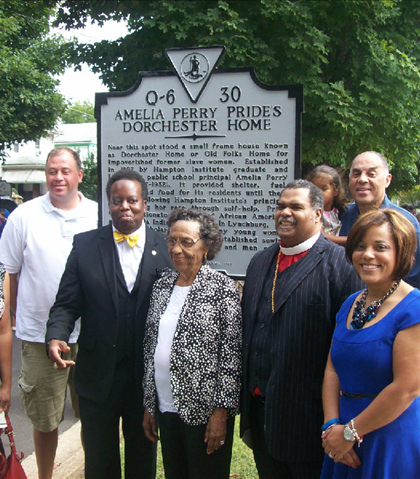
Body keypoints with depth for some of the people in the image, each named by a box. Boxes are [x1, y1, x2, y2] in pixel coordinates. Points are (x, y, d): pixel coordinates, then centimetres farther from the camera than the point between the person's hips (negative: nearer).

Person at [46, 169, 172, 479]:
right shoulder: (85, 245, -2)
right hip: (98, 372, 1)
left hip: (148, 374, 0)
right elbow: (67, 303, -2)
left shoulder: (165, 248, -4)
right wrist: (56, 336, -21)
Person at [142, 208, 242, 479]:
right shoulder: (162, 287, 7)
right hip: (166, 408, 5)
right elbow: (151, 347, 10)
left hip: (206, 411, -5)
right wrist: (149, 405, 11)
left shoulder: (223, 289, -10)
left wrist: (221, 412, -13)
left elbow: (232, 355, -12)